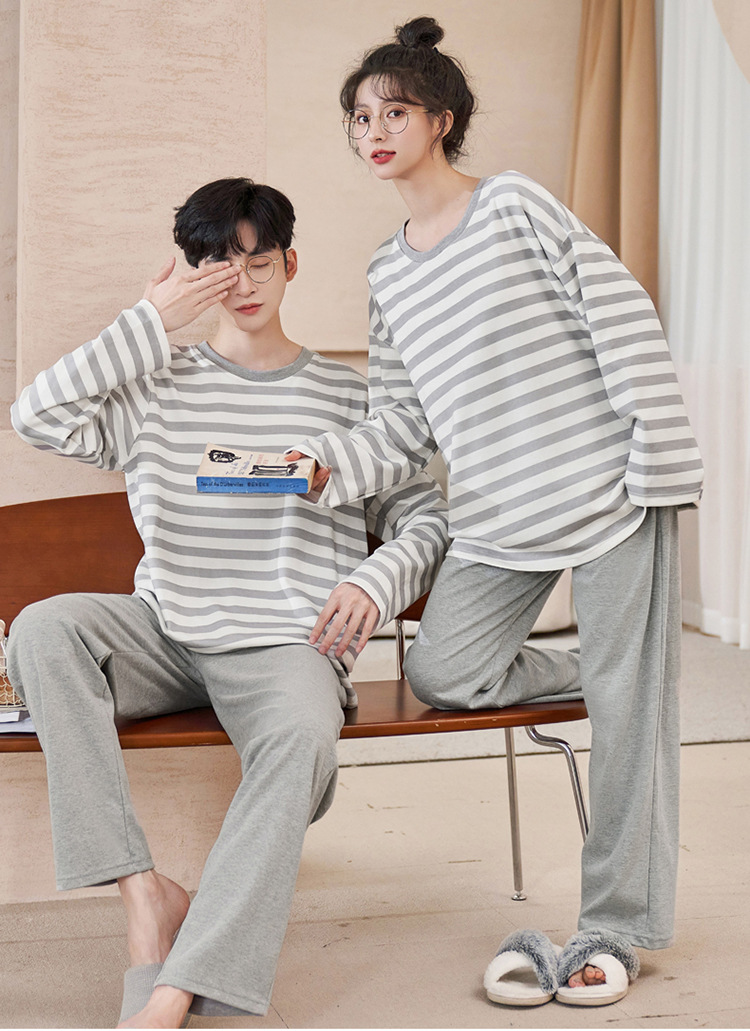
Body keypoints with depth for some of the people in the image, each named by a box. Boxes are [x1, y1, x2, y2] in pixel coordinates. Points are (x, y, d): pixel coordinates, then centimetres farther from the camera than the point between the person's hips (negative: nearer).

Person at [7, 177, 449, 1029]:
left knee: (303, 737, -36)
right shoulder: (158, 385, 11)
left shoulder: (346, 398, 12)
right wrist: (150, 319, -4)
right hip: (165, 634, 2)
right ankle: (144, 891, -28)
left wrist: (375, 581, -10)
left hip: (285, 644, -1)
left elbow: (426, 519, 12)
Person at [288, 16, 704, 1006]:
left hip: (608, 488, -6)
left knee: (626, 704, -3)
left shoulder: (515, 203, -4)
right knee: (440, 675, -3)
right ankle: (602, 669, 22)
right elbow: (404, 424, 9)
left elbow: (622, 318, -9)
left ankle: (619, 924, 9)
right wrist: (323, 463, -10)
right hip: (498, 516, 6)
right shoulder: (389, 273, 13)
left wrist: (659, 463, -15)